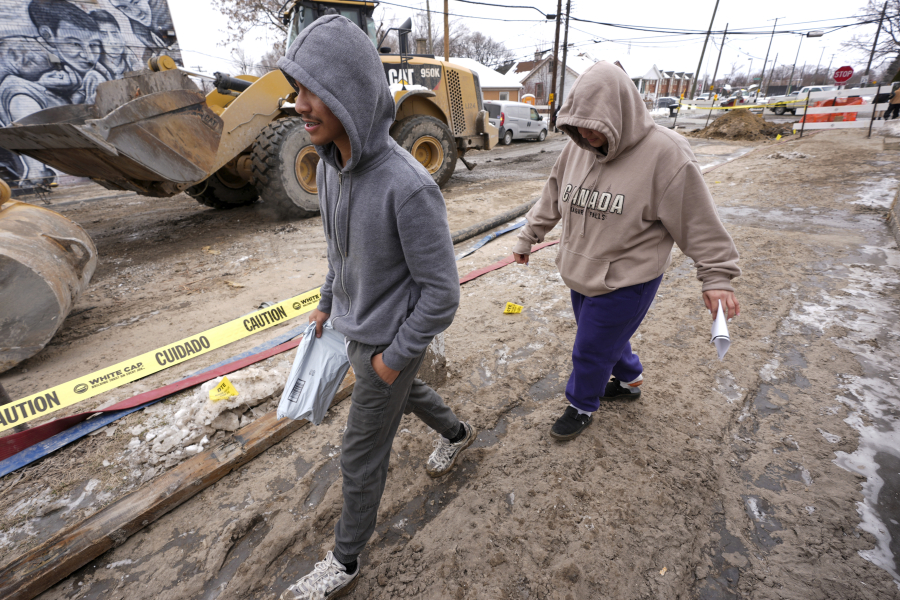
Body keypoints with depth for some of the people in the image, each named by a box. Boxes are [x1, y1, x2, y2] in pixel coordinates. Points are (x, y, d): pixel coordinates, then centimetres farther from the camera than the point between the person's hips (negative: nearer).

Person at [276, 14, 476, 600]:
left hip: (391, 340, -8)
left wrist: (395, 356, -17)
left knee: (362, 454, 9)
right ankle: (457, 432, 62)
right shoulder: (331, 166, -6)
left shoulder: (409, 187, -33)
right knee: (401, 393, 31)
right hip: (356, 326, 8)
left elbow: (441, 293, -25)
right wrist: (328, 302, 16)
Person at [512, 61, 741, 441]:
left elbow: (698, 221, -13)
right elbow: (552, 199, 11)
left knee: (591, 351, 6)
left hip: (626, 281, -6)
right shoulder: (578, 148, -1)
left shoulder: (665, 153, -19)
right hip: (582, 274, 6)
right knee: (608, 337, 24)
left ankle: (582, 408, 33)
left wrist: (717, 276, -10)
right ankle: (629, 380, 52)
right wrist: (527, 239, 16)